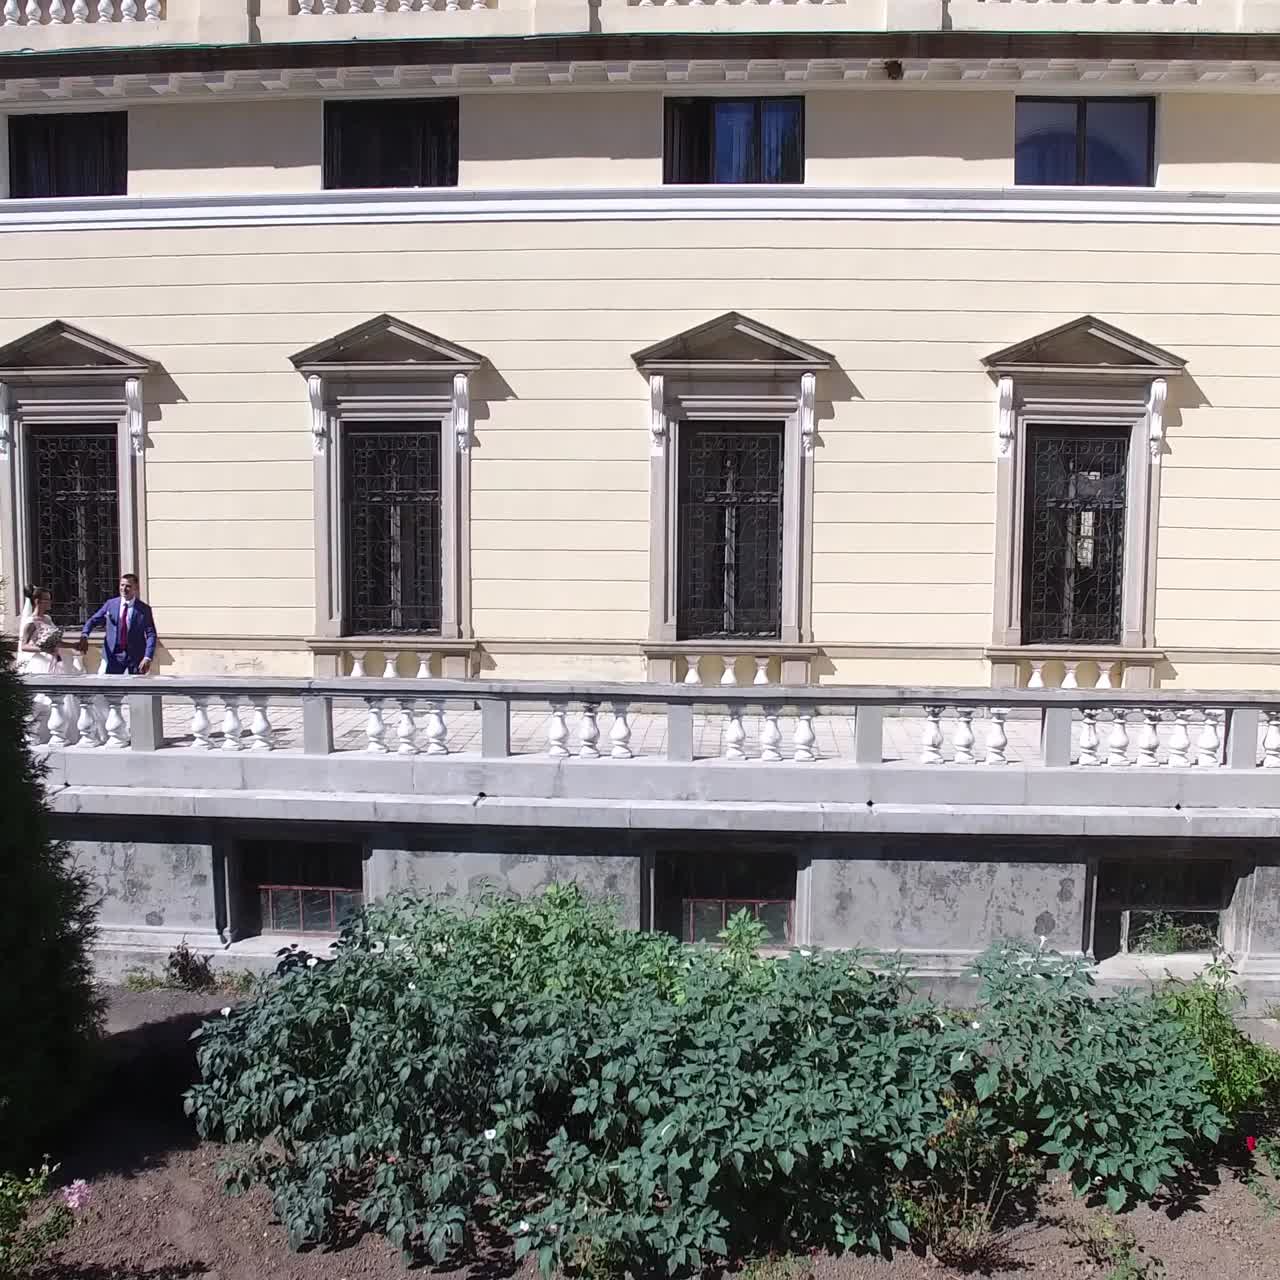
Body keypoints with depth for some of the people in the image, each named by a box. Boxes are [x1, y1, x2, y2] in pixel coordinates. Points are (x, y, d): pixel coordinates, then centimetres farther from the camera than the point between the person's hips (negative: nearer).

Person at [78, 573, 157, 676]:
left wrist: (148, 658, -20)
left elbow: (151, 635, -7)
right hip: (113, 656, 2)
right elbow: (94, 621, 6)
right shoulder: (110, 604, 5)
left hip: (136, 657, -1)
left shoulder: (144, 609, -3)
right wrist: (84, 635, -15)